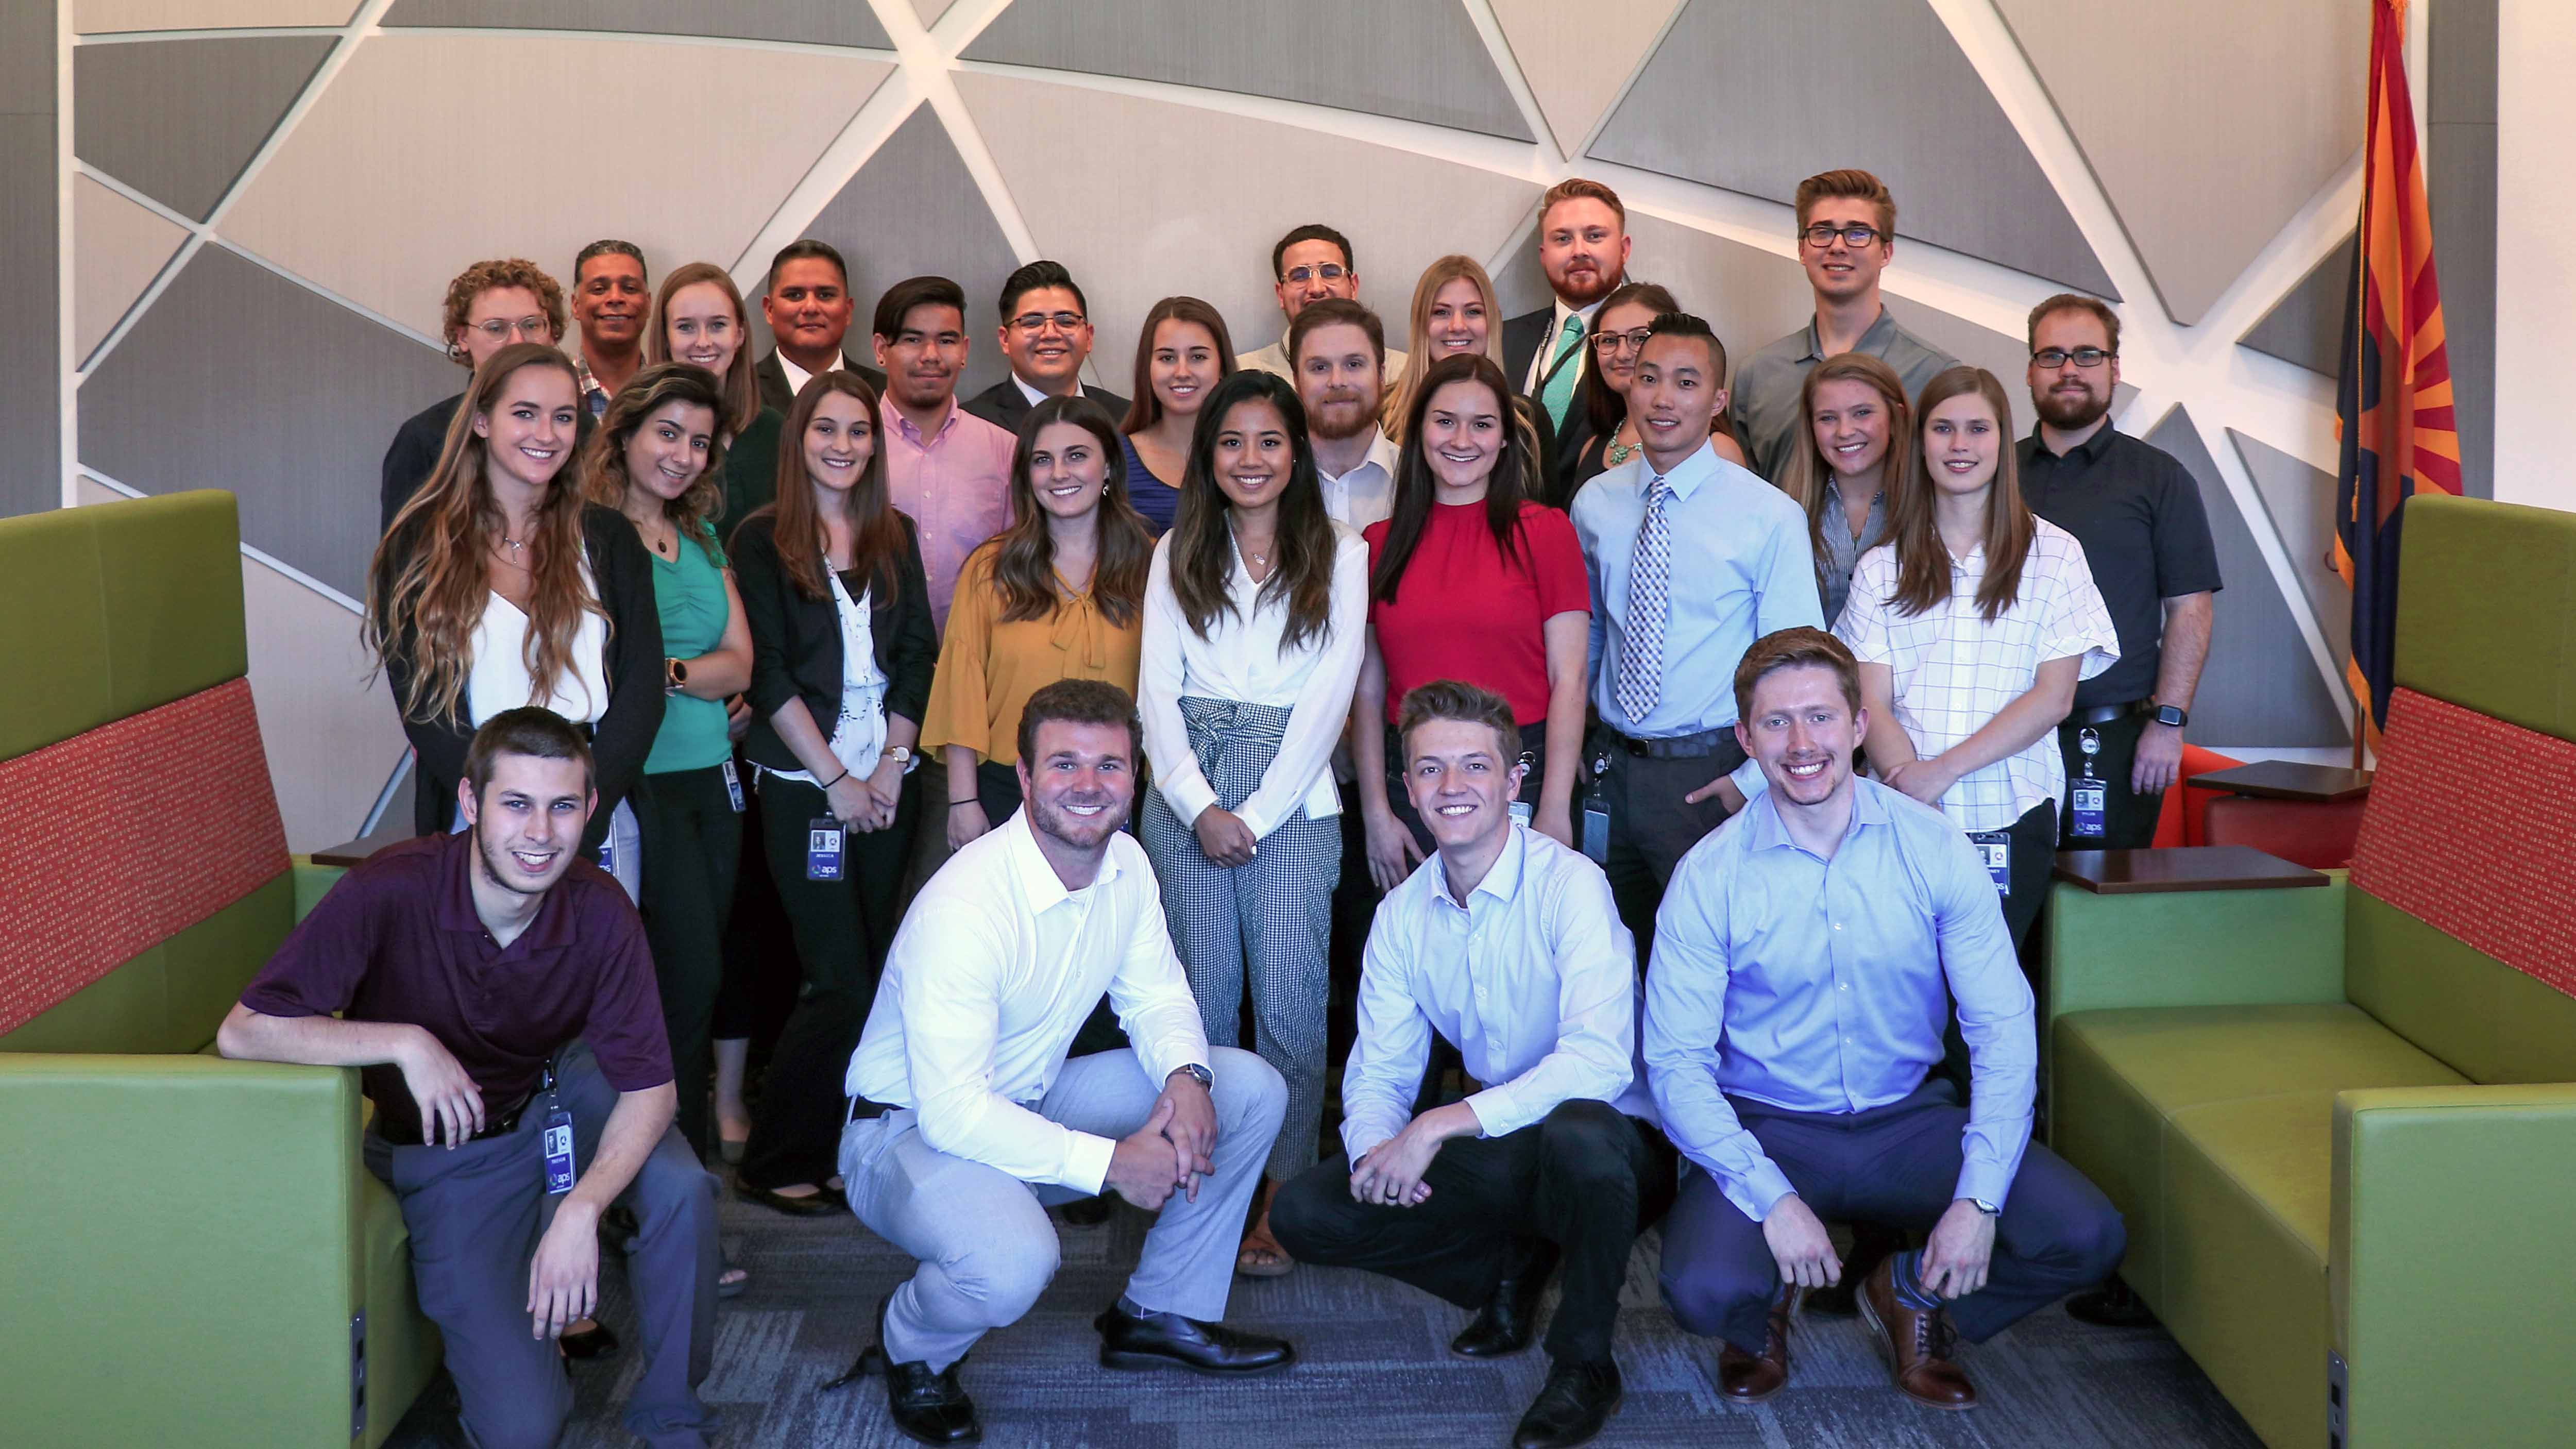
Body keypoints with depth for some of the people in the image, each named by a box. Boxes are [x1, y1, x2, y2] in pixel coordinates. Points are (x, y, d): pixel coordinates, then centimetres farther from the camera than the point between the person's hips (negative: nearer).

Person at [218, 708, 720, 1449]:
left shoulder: (599, 910, -20)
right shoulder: (392, 892, -27)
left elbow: (649, 1086, -18)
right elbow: (242, 1032, -27)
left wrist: (582, 1210, -33)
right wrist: (405, 1043, -32)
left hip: (557, 1097, 2)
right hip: (446, 1154, -2)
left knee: (680, 1185, -31)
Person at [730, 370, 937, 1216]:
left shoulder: (897, 539, 12)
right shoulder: (762, 541, -1)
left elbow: (916, 659, 8)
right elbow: (769, 674, -6)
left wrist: (892, 765, -4)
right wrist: (836, 779, -9)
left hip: (888, 783, 4)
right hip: (804, 787, -4)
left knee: (876, 971, 3)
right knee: (842, 980, -8)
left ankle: (844, 1144, 15)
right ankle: (776, 1165, 5)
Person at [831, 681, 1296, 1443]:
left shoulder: (1125, 863, -5)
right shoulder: (962, 908, -30)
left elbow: (1155, 994, 6)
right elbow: (952, 1112, -31)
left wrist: (1185, 1076, -17)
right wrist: (1109, 1162, -29)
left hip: (1033, 1101, 8)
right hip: (915, 1129, -8)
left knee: (1251, 1087, -1)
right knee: (1012, 1262, -38)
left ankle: (1162, 1315, 14)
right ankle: (910, 1347, 0)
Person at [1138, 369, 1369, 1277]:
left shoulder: (1339, 554, 7)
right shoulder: (1178, 554, 13)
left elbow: (1330, 692, -1)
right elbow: (1157, 688, 6)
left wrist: (1257, 814, -7)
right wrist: (1201, 806, -7)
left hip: (1293, 795, -2)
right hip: (1187, 796, 2)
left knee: (1289, 999, -6)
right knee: (1201, 994, 1)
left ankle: (1281, 1201, 1)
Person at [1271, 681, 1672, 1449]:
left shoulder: (1569, 884, -19)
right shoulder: (1402, 915, 1)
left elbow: (1599, 1061, -31)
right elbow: (1380, 1070, 5)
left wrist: (1439, 1126, -33)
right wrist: (1374, 1147, -19)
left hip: (1612, 1144, -5)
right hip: (1505, 1153, 6)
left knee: (1579, 1130, -41)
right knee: (1304, 1211, -9)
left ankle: (1585, 1364, -14)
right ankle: (1512, 1266, 10)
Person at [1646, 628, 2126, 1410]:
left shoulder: (1933, 848, -6)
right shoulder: (1709, 875, -10)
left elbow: (2003, 1028, -6)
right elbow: (1676, 1063, -12)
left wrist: (1980, 1198, -18)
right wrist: (1770, 1198, -25)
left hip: (1909, 1118, 2)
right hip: (1766, 1127, -2)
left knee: (2087, 1236, -19)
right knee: (1704, 1290, -30)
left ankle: (1912, 1293, 13)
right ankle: (1768, 1305, 11)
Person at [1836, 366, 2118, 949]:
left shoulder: (2054, 554, 5)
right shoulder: (1881, 568, 9)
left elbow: (2053, 697, -2)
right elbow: (1872, 703, 2)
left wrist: (1945, 769, -12)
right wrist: (1910, 781, -17)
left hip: (2012, 816, -1)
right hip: (1901, 817, 1)